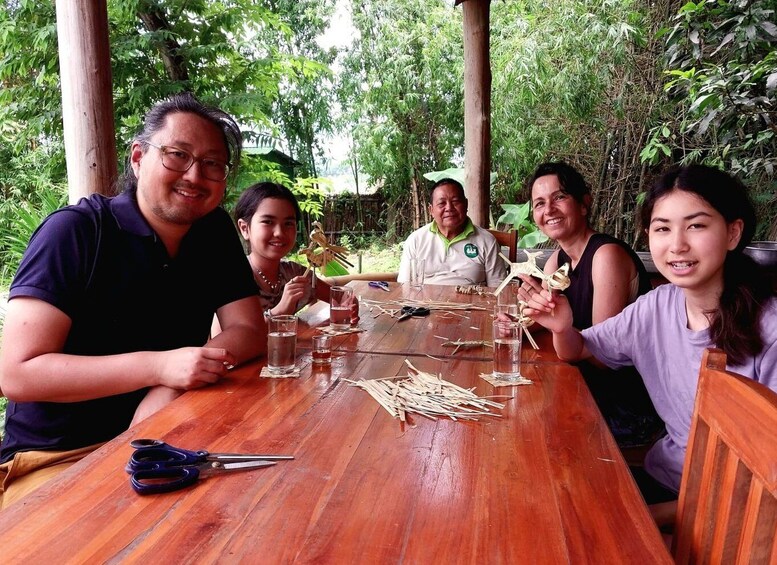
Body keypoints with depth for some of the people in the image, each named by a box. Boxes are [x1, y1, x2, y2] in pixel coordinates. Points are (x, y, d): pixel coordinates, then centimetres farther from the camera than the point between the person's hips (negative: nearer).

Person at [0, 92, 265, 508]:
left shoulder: (215, 231, 3)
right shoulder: (74, 231, -13)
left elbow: (249, 330, -1)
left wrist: (175, 385, -19)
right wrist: (159, 366, -28)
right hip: (57, 458, -4)